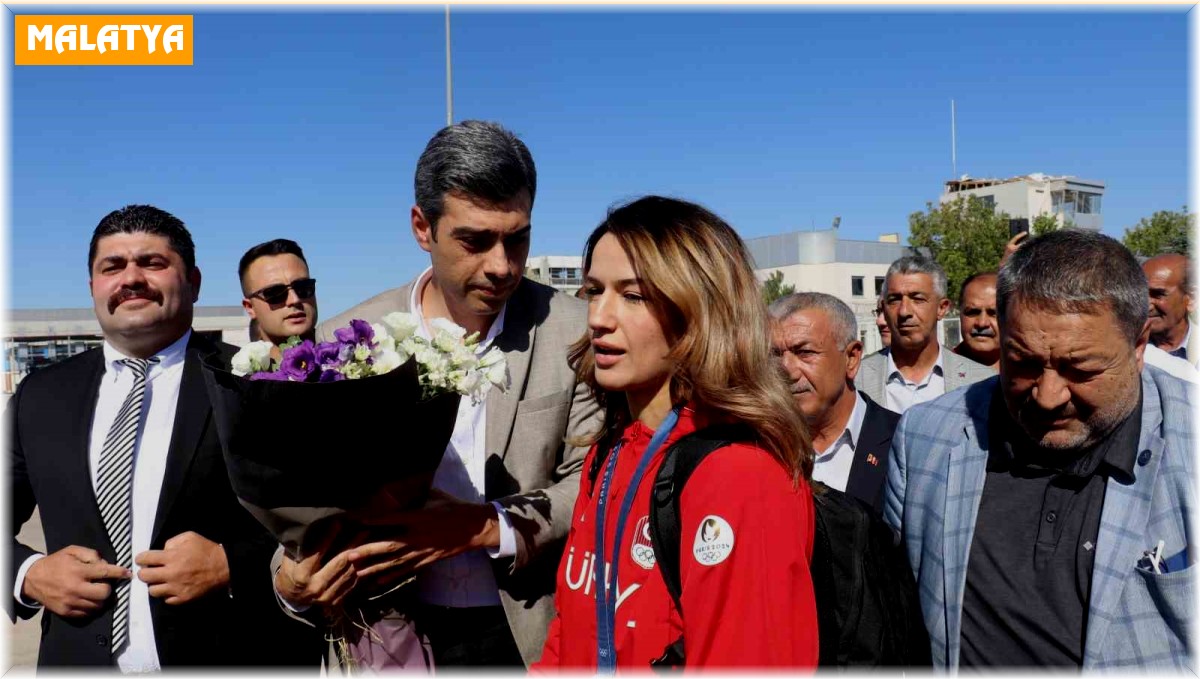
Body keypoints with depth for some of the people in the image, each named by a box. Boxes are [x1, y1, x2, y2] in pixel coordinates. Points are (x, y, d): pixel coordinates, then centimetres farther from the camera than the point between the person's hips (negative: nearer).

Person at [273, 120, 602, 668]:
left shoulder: (573, 332, -10)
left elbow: (592, 485, -8)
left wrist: (485, 526, -23)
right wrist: (290, 582, -19)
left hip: (535, 637, -1)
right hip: (394, 641, 1)